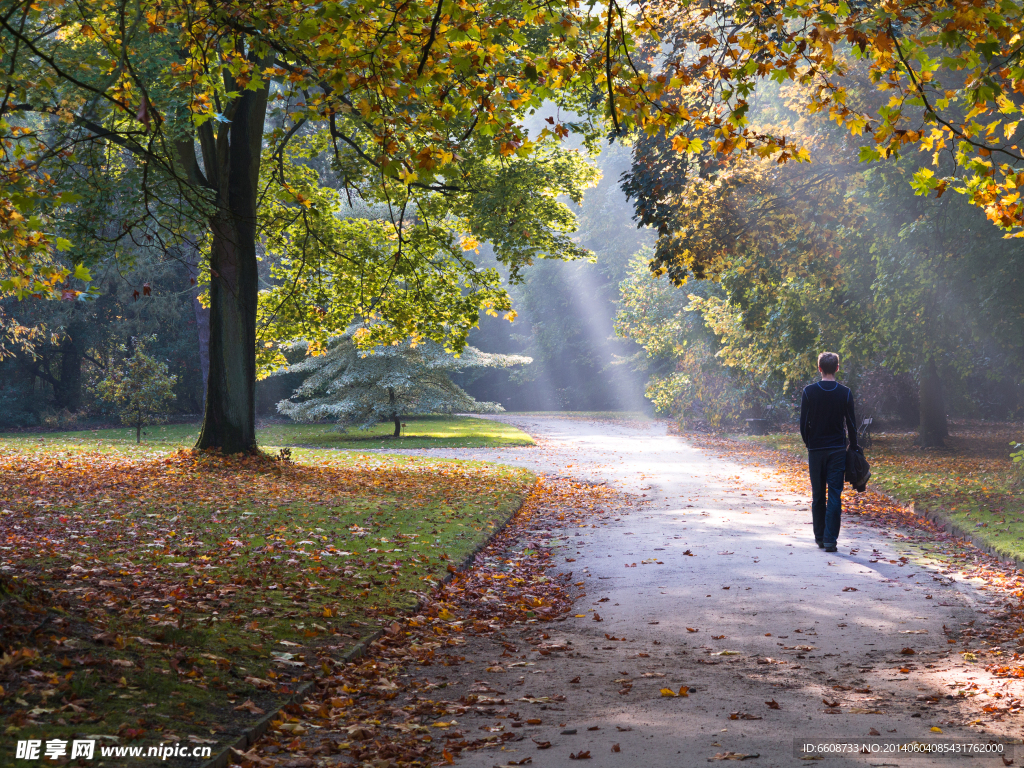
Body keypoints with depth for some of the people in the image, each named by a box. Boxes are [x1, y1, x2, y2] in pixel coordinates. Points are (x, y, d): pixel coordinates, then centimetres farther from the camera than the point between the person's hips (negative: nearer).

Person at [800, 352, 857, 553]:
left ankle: (819, 536, 17)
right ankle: (830, 539, -9)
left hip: (816, 450, 0)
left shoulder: (809, 392, -3)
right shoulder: (845, 393, -2)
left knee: (818, 495, 11)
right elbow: (851, 423, 2)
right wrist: (853, 446, 14)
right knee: (834, 495, -2)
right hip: (837, 450, 0)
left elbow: (803, 423, -1)